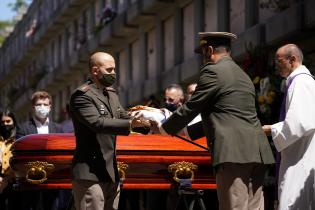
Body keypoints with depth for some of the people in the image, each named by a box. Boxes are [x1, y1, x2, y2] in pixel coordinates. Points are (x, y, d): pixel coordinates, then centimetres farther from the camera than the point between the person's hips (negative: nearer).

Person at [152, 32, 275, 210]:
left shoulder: (213, 71, -1)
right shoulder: (243, 75, 25)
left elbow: (190, 108, 1)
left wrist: (164, 128, 16)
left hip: (233, 151, -8)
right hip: (257, 151, 8)